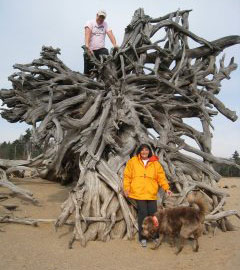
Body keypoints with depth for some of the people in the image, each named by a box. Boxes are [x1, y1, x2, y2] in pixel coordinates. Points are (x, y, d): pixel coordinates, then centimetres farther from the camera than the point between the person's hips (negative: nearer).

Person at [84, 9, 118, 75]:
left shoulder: (105, 24, 10)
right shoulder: (90, 23, 1)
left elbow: (110, 34, -6)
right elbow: (87, 34, -16)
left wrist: (115, 44, -26)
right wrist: (87, 45, -34)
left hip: (101, 49, 2)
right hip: (90, 50, -2)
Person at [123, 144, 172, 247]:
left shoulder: (155, 163, 8)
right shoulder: (133, 161, 5)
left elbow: (161, 177, 7)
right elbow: (127, 176, 6)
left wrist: (166, 188, -2)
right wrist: (126, 188, -2)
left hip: (151, 193, 2)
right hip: (139, 193, -1)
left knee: (153, 214, 3)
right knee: (142, 214, -1)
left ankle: (155, 236, 22)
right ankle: (142, 238, 12)